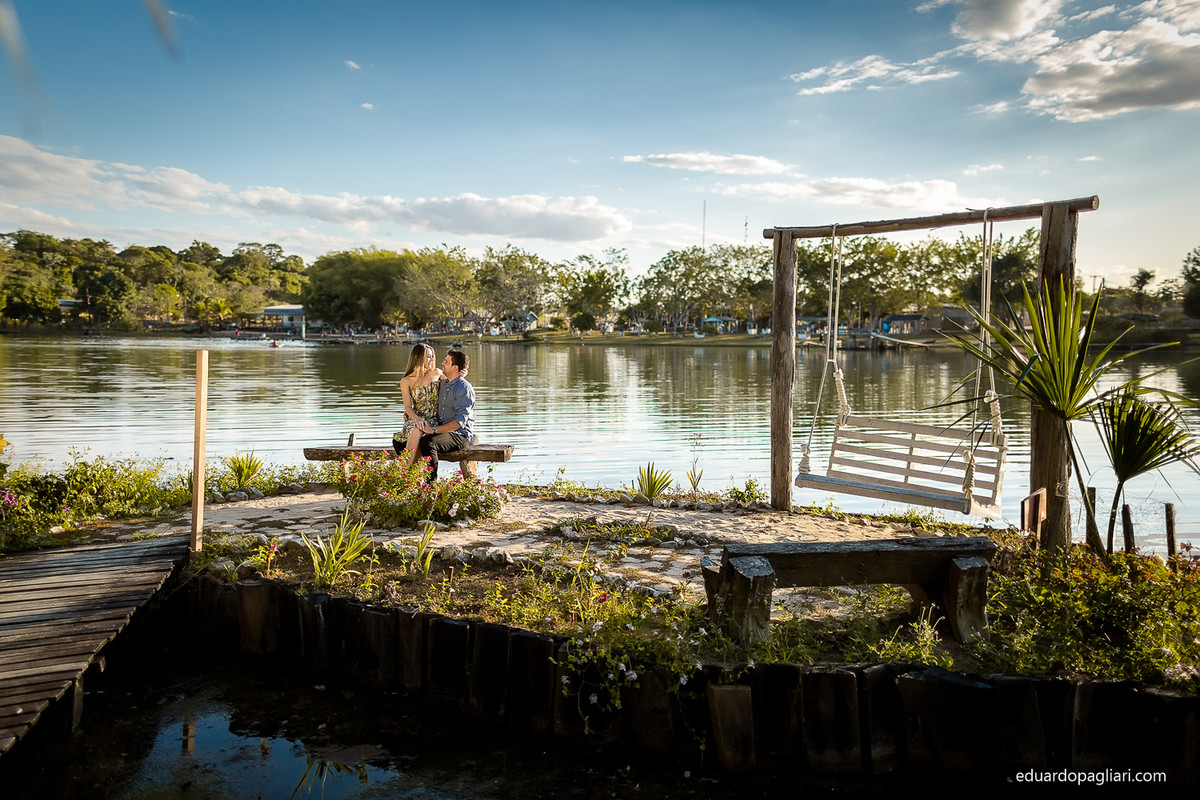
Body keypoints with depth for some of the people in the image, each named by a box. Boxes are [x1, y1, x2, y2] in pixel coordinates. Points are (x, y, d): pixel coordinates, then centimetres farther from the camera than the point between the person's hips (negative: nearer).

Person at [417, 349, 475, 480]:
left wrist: (434, 430, -23)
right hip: (442, 431, 8)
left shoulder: (464, 388, -11)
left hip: (459, 435, -8)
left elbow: (460, 421, -19)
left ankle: (431, 482, -27)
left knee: (427, 442, -32)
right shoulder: (443, 383, 16)